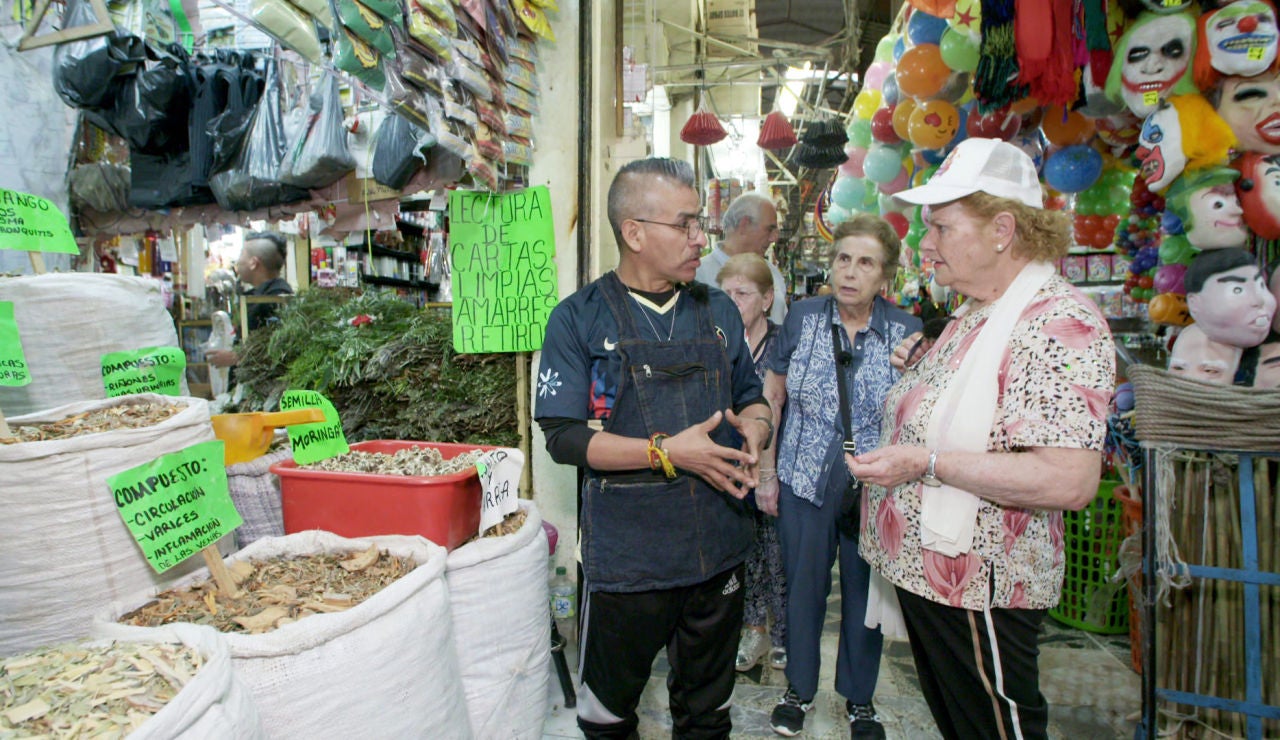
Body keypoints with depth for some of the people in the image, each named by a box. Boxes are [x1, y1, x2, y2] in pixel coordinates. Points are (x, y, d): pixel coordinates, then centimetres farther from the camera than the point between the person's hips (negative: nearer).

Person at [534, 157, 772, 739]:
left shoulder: (718, 310, 6)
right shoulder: (580, 318, -8)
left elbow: (750, 396, 16)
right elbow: (563, 436, -14)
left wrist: (756, 427, -8)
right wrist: (666, 452, -22)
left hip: (718, 546, 4)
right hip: (627, 555, -4)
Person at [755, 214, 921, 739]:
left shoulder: (906, 331, -6)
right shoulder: (803, 317, -4)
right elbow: (771, 394, 2)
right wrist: (766, 471, 1)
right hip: (804, 482, 1)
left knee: (865, 592, 15)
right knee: (803, 586, 14)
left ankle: (859, 697, 39)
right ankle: (799, 688, 38)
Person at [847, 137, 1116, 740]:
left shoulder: (1059, 322, -21)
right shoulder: (973, 315, 9)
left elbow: (1070, 481, -29)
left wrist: (927, 462, -28)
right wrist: (921, 366, 6)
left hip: (979, 587, -9)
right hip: (923, 570, 9)